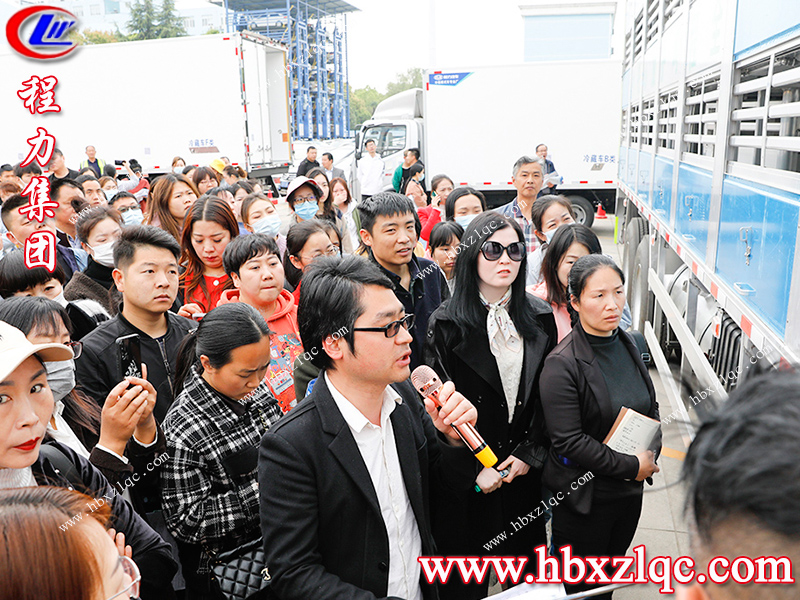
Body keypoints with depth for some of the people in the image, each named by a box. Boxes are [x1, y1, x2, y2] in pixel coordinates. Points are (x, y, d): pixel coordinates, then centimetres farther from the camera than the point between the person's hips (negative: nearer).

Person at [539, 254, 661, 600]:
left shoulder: (630, 346, 2)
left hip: (630, 492, 6)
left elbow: (651, 408, 13)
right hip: (583, 498, -6)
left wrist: (651, 454, -4)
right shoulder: (562, 364, -21)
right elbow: (569, 441, -23)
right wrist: (631, 466, -19)